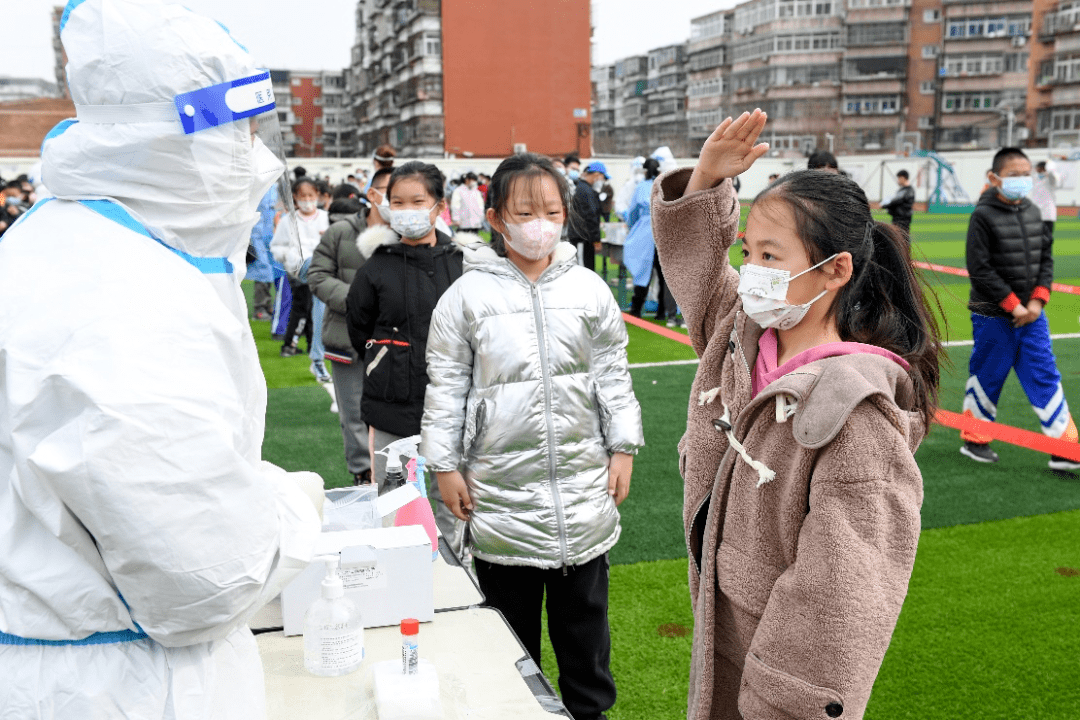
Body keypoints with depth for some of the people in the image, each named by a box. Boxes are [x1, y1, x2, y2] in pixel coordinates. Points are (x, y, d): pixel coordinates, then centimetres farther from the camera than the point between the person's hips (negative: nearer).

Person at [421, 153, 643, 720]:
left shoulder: (589, 290, 2)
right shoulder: (468, 294, -4)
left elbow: (613, 376, 8)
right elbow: (445, 385, 0)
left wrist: (623, 449, 6)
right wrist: (444, 465, -1)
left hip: (583, 487, 2)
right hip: (501, 488, -2)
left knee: (584, 615, 16)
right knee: (511, 620, 12)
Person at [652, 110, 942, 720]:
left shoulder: (855, 413, -27)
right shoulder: (742, 334, -2)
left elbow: (841, 591, -26)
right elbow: (692, 257, 15)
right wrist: (707, 177, -1)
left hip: (786, 652, -7)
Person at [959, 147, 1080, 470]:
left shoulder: (1033, 213, 8)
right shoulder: (983, 216, -11)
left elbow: (1046, 259, 11)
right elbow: (979, 269, -15)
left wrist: (1037, 301, -4)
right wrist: (1014, 305, -15)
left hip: (1031, 314, 6)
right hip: (993, 316, -5)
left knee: (1046, 376, 4)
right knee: (987, 377, 6)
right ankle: (973, 440, 23)